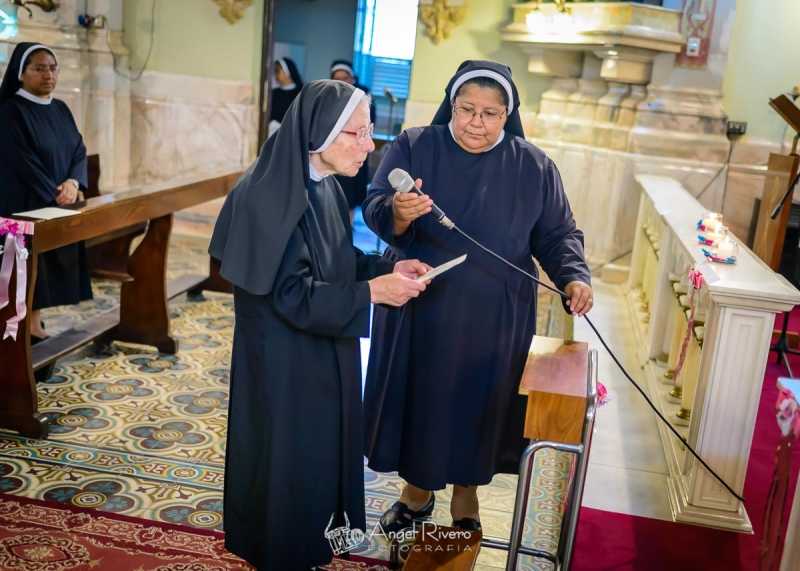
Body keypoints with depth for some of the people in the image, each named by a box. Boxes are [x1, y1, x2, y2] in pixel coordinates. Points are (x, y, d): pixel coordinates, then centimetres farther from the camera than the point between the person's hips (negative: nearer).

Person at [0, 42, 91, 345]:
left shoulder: (61, 109, 11)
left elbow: (79, 150, 7)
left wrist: (73, 182, -12)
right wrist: (55, 195, -16)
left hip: (62, 205, 7)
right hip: (26, 206, -7)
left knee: (50, 266, 7)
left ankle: (35, 321, 15)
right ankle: (28, 328, 1)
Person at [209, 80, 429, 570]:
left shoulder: (325, 187, 1)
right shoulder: (274, 198, -26)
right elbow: (293, 295, -26)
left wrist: (389, 268, -4)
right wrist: (373, 291, -25)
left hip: (323, 352, 9)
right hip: (285, 360, -9)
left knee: (320, 448, 23)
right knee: (289, 456, 9)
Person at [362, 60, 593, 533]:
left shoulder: (534, 166, -3)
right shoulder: (413, 147, -6)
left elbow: (558, 233, 1)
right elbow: (374, 210, -13)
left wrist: (573, 276, -18)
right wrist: (397, 213, -36)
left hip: (494, 316, 0)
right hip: (418, 307, 0)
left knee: (478, 401, 12)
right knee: (419, 396, 12)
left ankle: (466, 494, 36)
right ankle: (417, 488, 36)